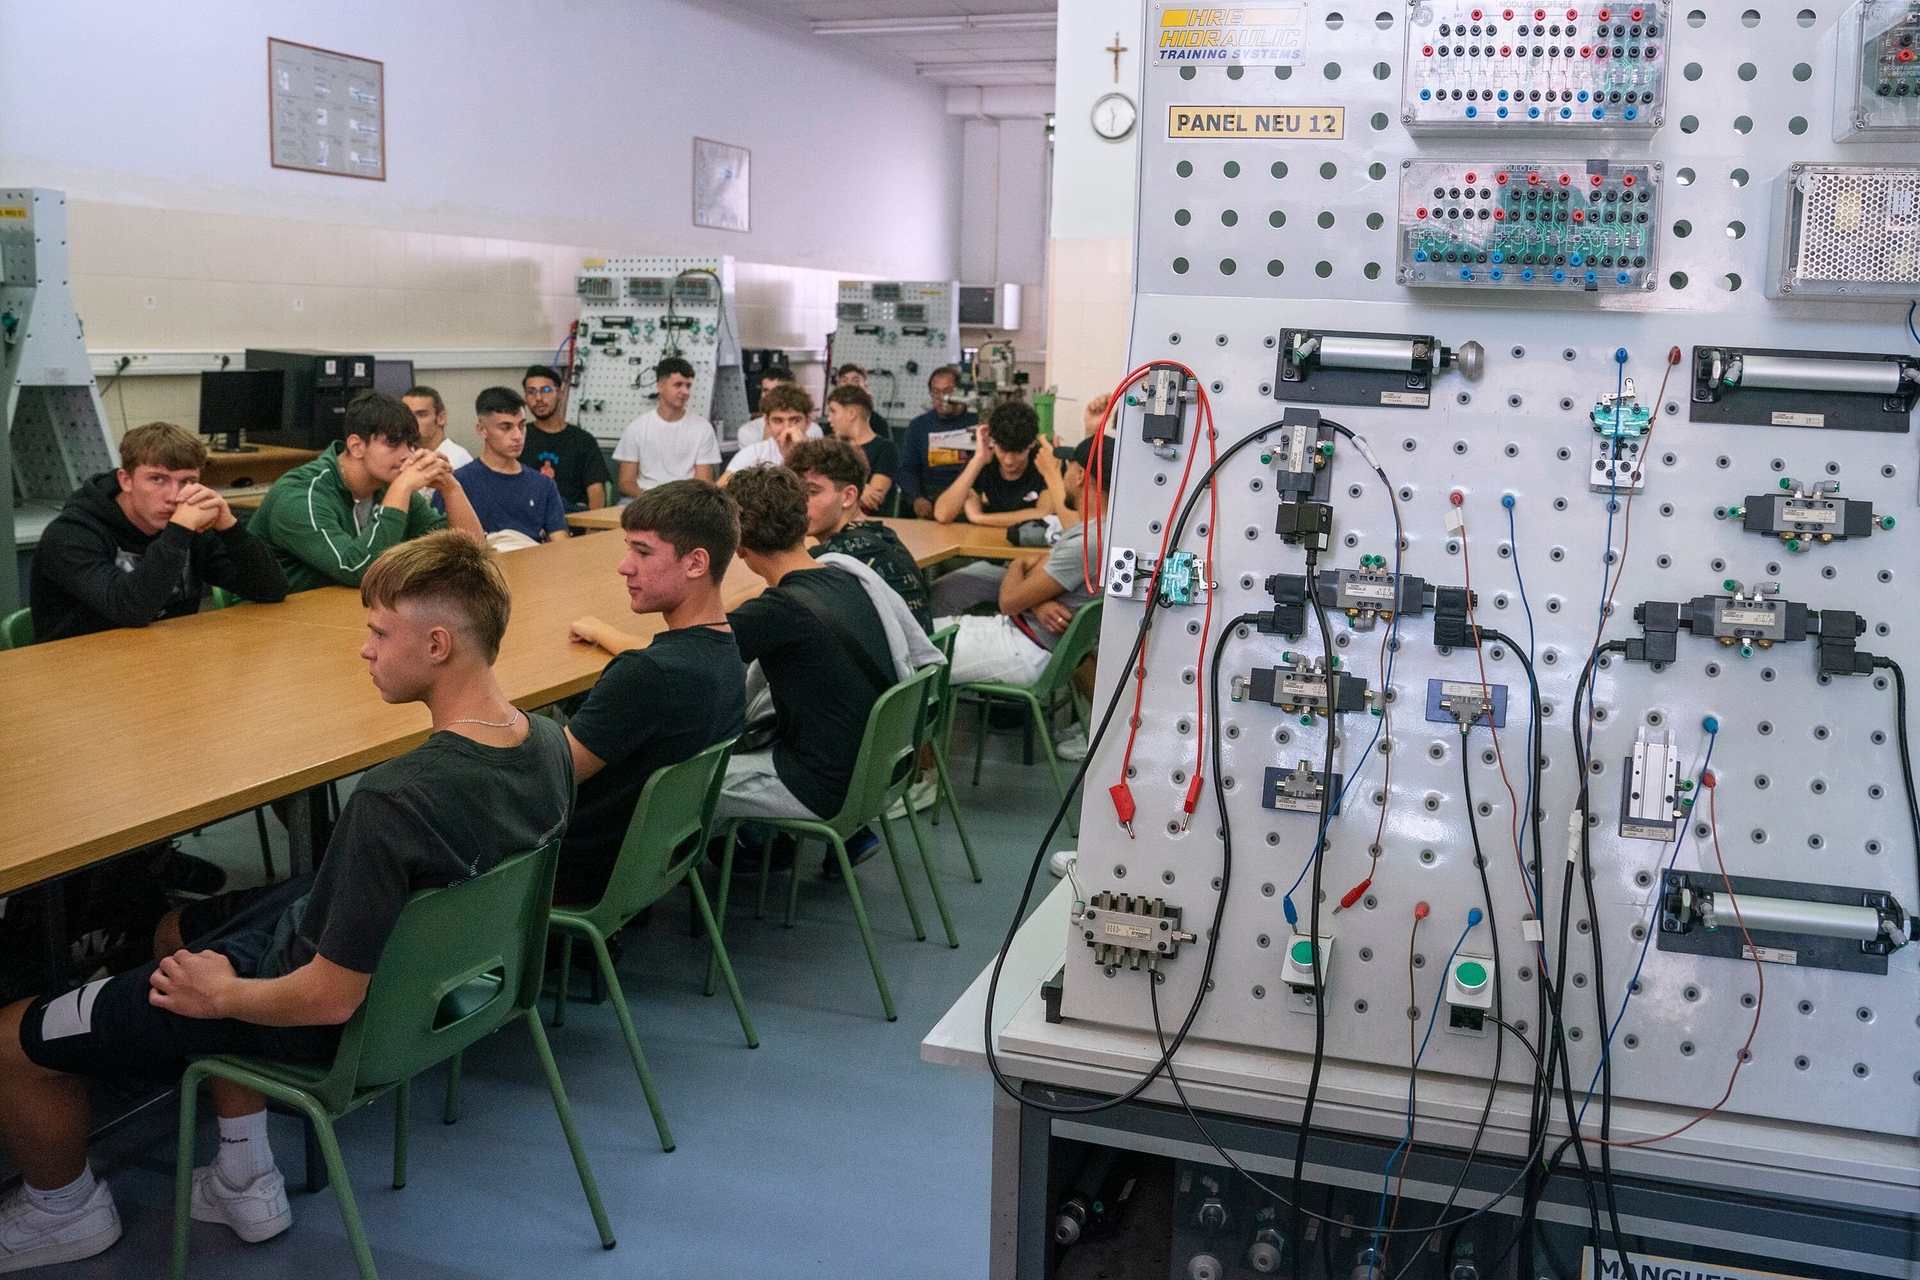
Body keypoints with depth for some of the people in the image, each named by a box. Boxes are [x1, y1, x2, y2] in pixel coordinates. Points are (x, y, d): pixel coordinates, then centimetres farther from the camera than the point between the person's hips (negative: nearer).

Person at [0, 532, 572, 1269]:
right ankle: (246, 1186, 33)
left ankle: (65, 1211, 38)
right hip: (421, 968, 8)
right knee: (179, 928, 32)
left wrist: (220, 994, -9)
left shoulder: (394, 801, -38)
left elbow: (330, 997, -29)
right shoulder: (550, 745, -13)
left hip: (321, 1022, -8)